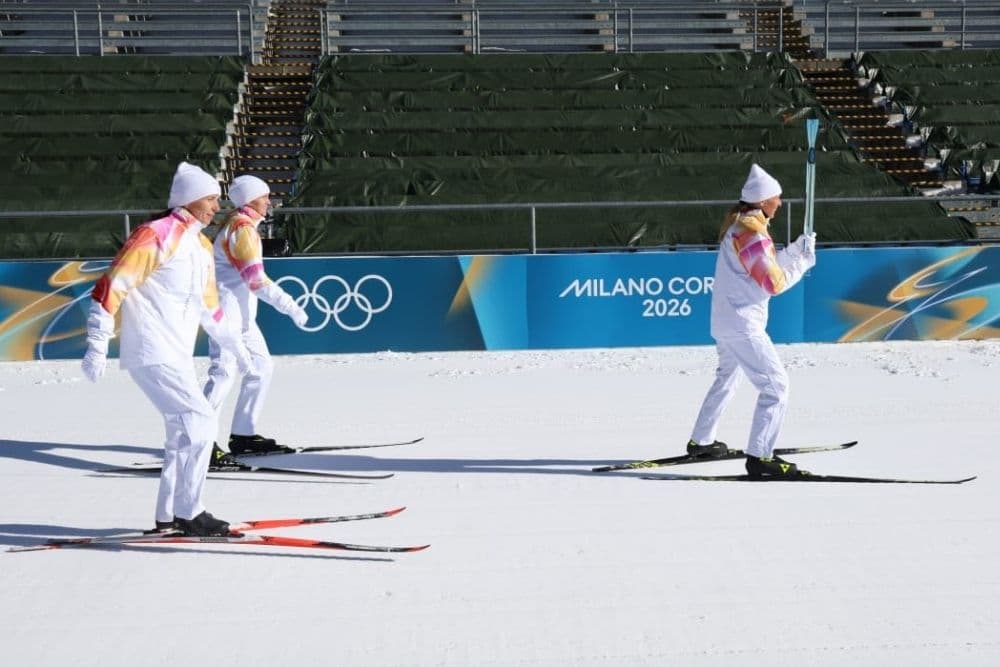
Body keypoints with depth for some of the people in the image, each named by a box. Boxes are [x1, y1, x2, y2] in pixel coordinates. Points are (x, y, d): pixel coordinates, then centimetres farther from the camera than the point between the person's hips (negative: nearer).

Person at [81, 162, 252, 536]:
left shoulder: (201, 245, 15)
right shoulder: (155, 235, -12)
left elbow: (208, 305, 26)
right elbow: (110, 287, -15)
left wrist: (233, 344, 30)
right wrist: (97, 347, -17)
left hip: (178, 356, 9)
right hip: (151, 354, -9)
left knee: (183, 431, 13)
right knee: (200, 421, -12)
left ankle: (168, 515, 24)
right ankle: (188, 513, -2)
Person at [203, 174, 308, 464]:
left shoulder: (237, 223, 17)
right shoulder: (242, 228, -14)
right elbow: (256, 278, -21)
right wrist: (290, 306, -22)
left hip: (242, 311, 10)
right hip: (227, 308, -10)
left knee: (261, 367, 11)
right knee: (224, 372, -15)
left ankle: (243, 434, 16)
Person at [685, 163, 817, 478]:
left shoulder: (737, 225, 11)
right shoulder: (752, 233, -19)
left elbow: (764, 266, 18)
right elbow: (775, 283, -17)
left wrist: (794, 250, 9)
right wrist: (804, 261, -4)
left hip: (724, 320, 11)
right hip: (743, 325, -11)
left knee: (727, 377, 27)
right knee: (775, 385, -9)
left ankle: (700, 441, 36)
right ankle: (759, 456, -11)